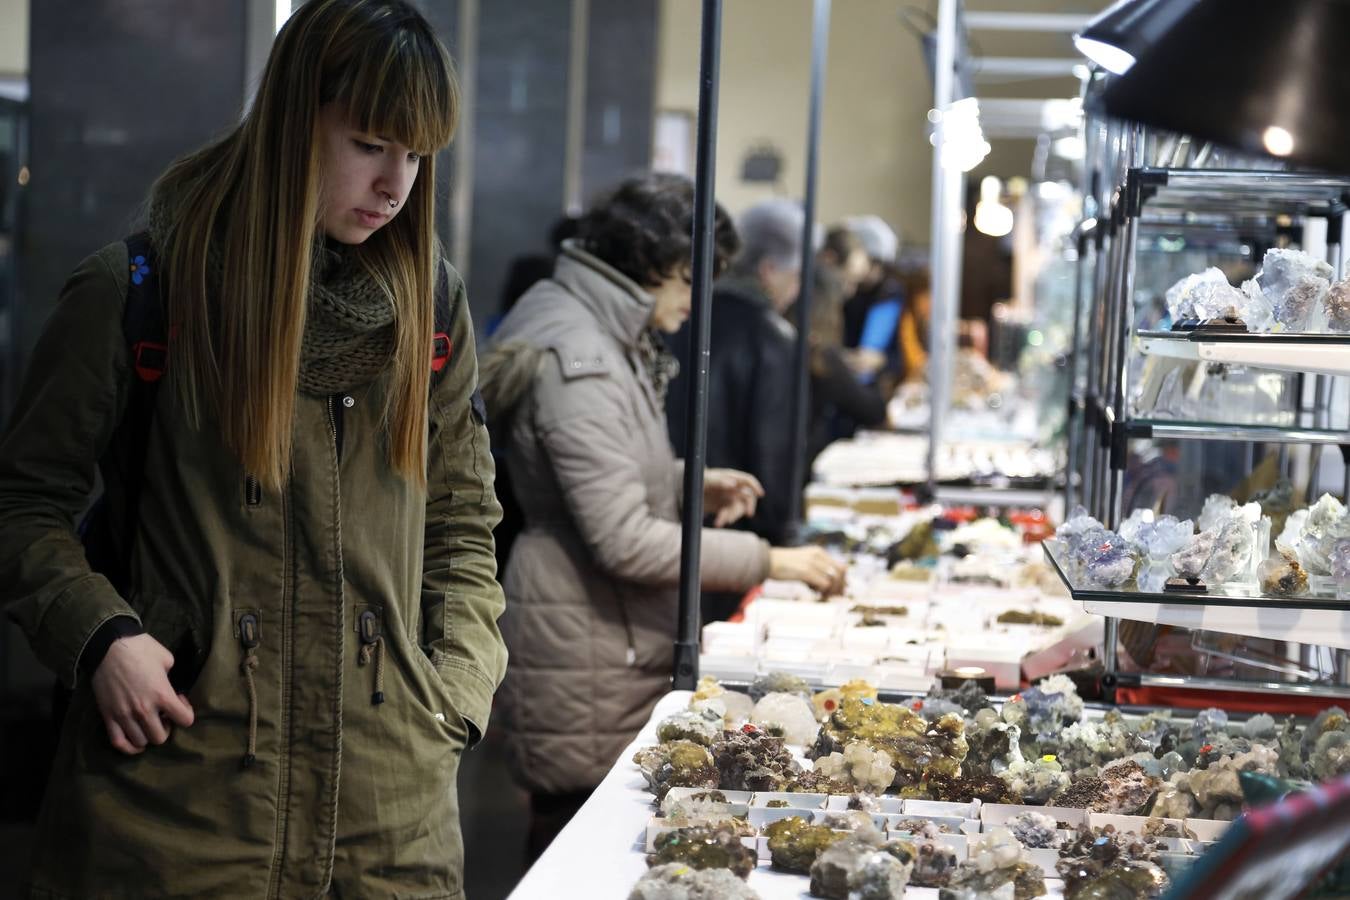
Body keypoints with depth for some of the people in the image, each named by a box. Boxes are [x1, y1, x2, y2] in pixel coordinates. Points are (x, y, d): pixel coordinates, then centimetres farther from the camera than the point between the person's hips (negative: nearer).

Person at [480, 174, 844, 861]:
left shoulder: (612, 337, 12)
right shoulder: (578, 365, -21)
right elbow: (624, 541, -24)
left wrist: (692, 482, 9)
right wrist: (767, 560, -19)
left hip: (618, 639, 10)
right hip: (585, 655, -10)